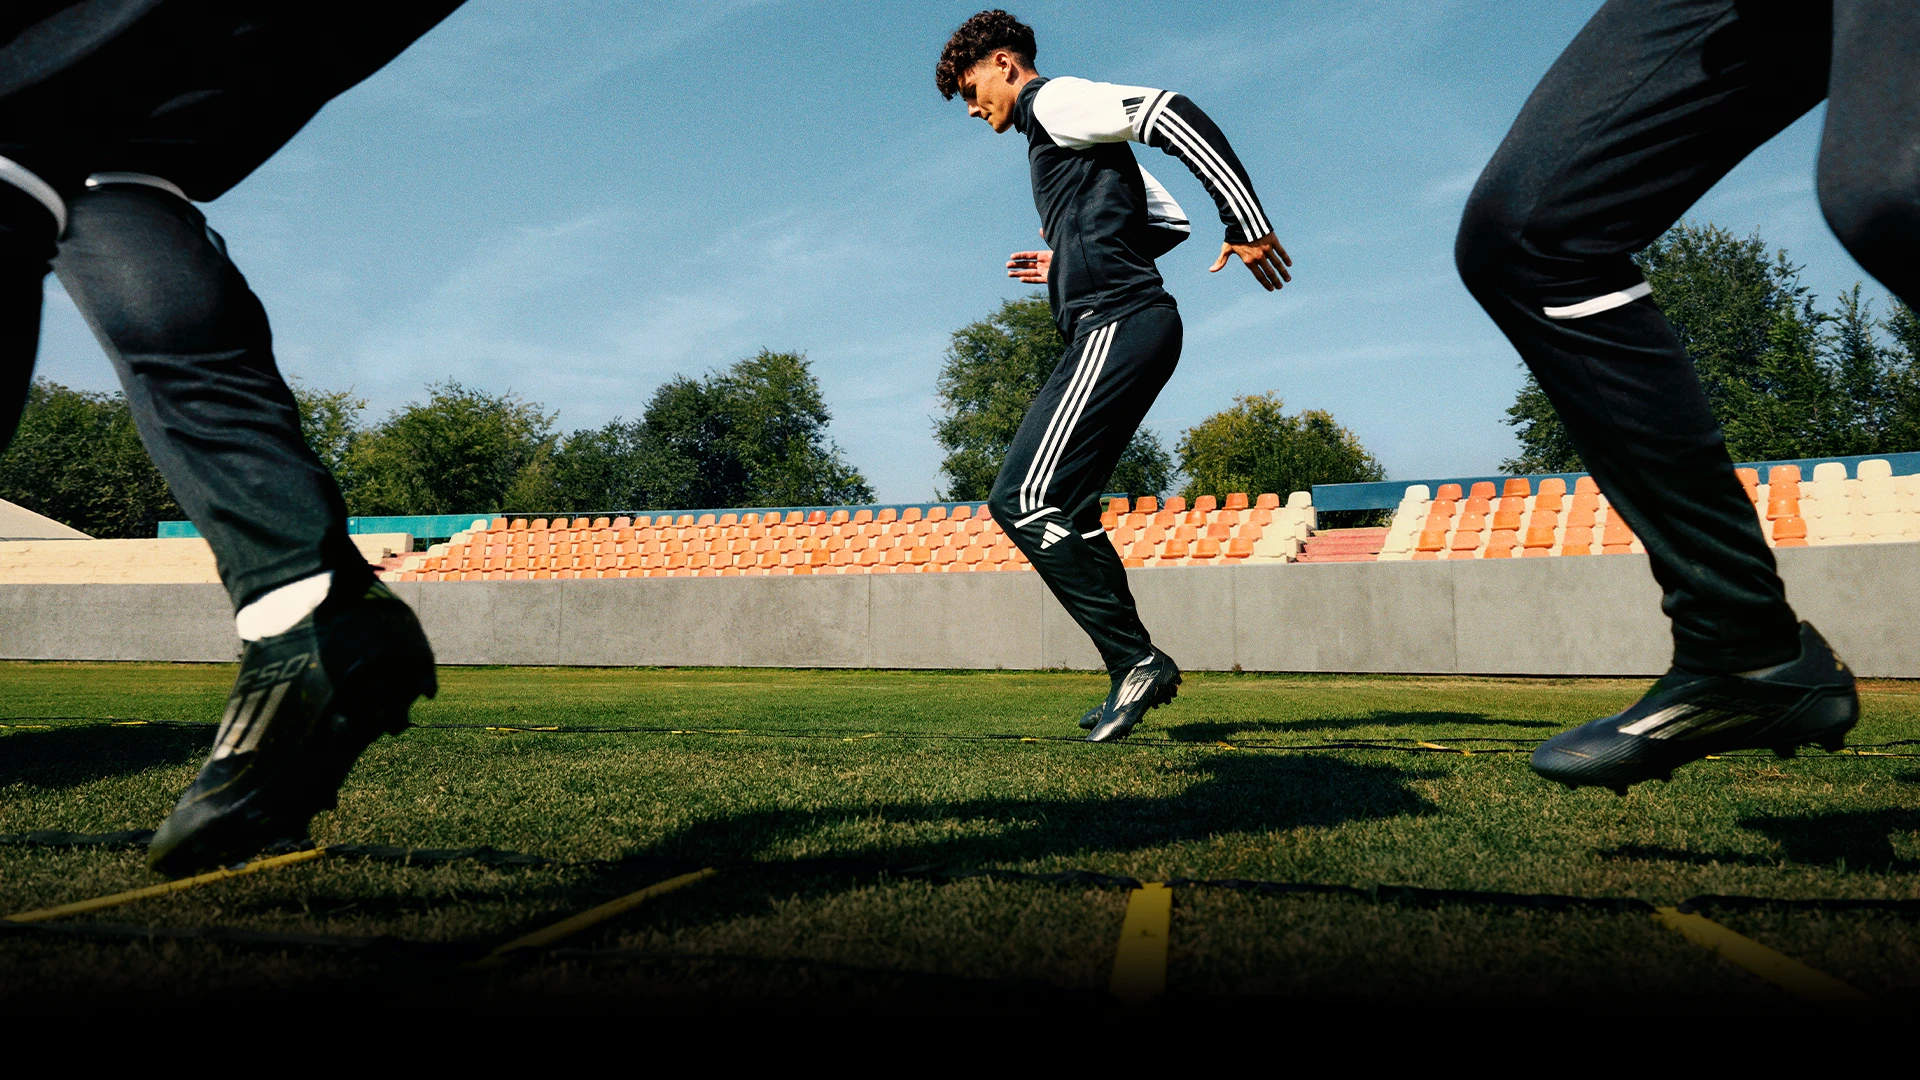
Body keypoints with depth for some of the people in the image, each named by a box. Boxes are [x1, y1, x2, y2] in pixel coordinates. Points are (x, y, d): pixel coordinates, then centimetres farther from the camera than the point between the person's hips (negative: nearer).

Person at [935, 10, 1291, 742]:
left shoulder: (1055, 102, 0)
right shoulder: (1072, 139, 29)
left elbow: (1172, 115, -16)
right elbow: (1167, 223, 29)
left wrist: (1248, 224, -20)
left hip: (1116, 327, -11)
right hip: (1129, 328, 11)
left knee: (1023, 499, -15)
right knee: (1062, 509, 10)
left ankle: (1136, 658, -13)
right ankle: (1132, 677, 9)